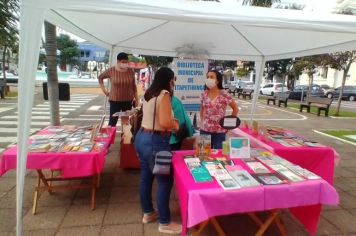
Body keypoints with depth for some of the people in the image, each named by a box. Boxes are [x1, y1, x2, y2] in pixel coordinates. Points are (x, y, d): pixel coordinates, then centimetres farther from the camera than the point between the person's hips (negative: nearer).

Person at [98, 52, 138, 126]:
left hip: (128, 101, 2)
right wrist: (104, 90, 4)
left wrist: (136, 99, 5)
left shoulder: (130, 71, -1)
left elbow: (134, 86, 6)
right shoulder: (111, 71, -6)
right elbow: (100, 78, 10)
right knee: (113, 121, 1)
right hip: (115, 100, -2)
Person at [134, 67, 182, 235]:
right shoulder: (164, 94, -17)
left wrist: (171, 121, 15)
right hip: (155, 142, -10)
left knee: (146, 177, 20)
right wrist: (175, 124, -7)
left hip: (141, 137, 10)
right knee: (165, 181, 4)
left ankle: (148, 213, 38)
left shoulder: (149, 93, 10)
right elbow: (165, 123, -27)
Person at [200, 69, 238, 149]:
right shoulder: (204, 94, 1)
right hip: (205, 130, 3)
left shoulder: (224, 94, -10)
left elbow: (235, 109, -1)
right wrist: (202, 121, 6)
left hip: (219, 131, -3)